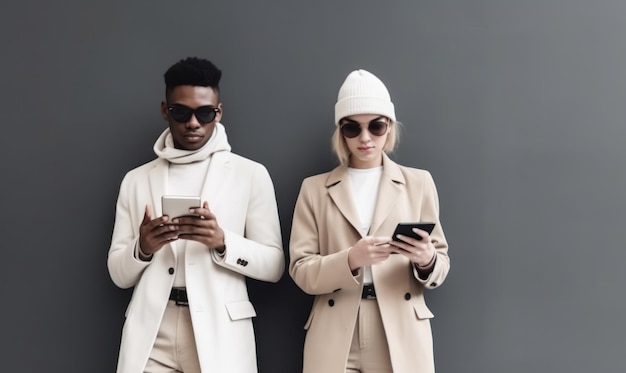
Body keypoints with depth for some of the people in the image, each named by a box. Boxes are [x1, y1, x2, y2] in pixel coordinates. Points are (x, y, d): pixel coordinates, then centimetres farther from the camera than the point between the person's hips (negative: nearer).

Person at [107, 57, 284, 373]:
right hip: (151, 337, 2)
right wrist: (143, 247, -12)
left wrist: (222, 242, -17)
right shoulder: (136, 180, 8)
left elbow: (274, 266, 0)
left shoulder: (251, 174, 2)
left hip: (220, 334, -1)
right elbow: (119, 274, 8)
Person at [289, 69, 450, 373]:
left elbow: (441, 264, 7)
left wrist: (427, 260, -16)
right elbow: (301, 271, 0)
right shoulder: (315, 188, 7)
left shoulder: (418, 182, 7)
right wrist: (351, 260, -18)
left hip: (401, 337, 0)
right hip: (335, 340, 0)